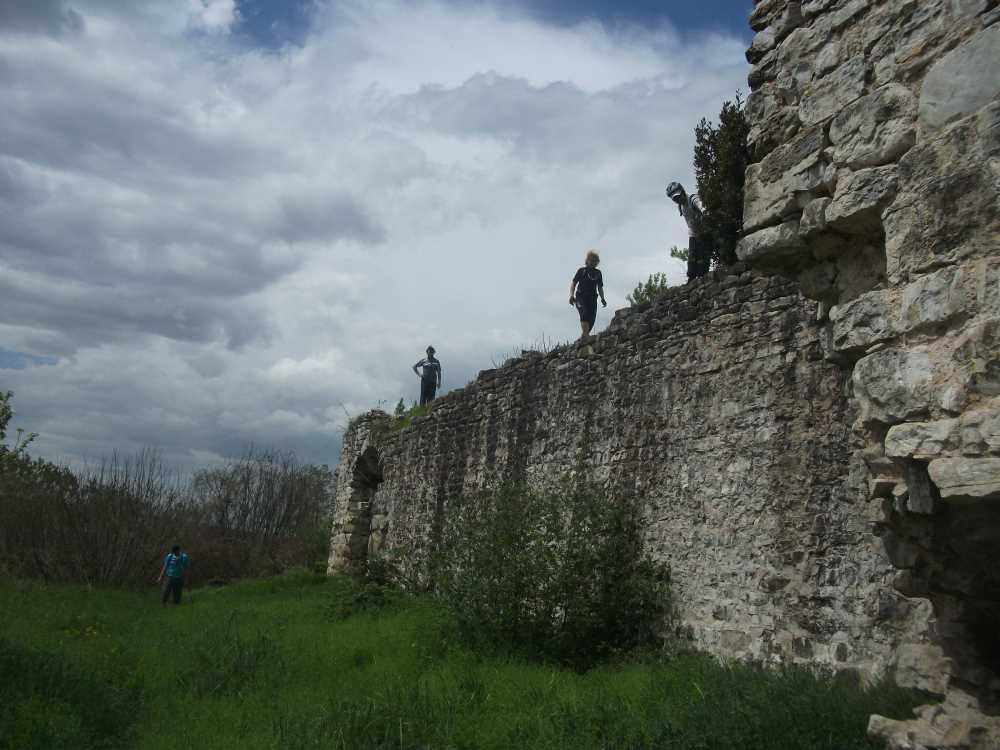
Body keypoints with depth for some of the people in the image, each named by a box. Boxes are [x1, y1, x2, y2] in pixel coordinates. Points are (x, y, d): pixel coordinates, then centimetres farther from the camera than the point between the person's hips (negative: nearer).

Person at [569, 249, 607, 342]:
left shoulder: (598, 273, 18)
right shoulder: (581, 271, 8)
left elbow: (600, 288, 22)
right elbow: (573, 284, 4)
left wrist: (602, 299, 8)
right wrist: (571, 295, -11)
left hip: (592, 298, 4)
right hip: (581, 297, -3)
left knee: (592, 318, -9)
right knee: (584, 313, -26)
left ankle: (584, 336, 1)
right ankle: (585, 333, -38)